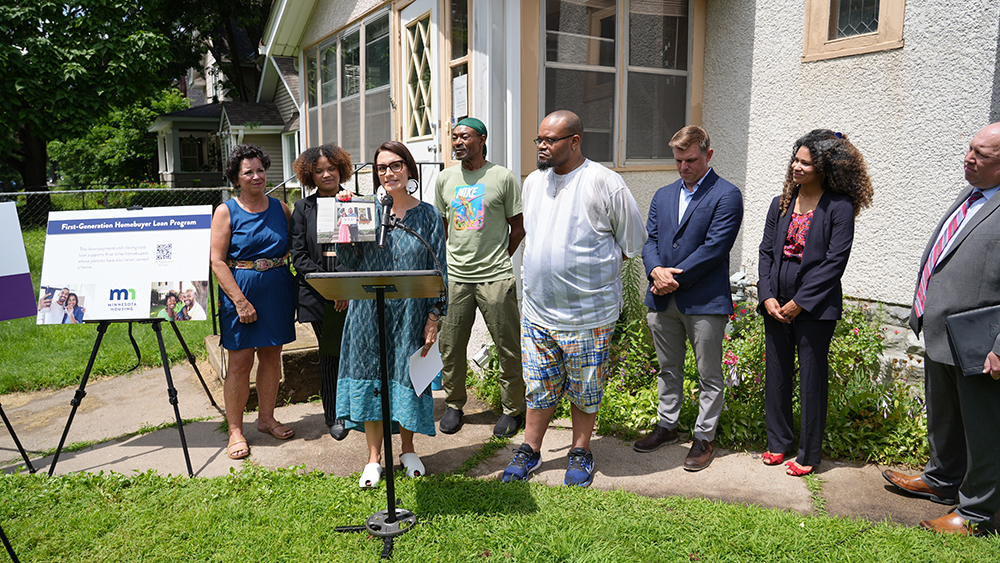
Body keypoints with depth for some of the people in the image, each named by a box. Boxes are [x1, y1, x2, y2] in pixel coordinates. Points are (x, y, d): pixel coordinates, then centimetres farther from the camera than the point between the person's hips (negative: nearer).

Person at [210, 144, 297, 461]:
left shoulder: (280, 208, 8)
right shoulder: (226, 212, -2)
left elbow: (294, 249, 15)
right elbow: (218, 261, -8)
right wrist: (240, 300, -17)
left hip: (278, 290, 4)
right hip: (240, 291, -4)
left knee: (271, 356, 11)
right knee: (240, 361, 0)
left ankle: (267, 418, 26)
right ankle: (235, 430, 11)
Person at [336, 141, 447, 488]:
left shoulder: (428, 215, 2)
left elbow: (438, 271, 1)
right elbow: (347, 263, 1)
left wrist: (433, 318, -5)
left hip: (410, 313, -1)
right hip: (369, 312, 1)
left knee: (406, 375, 8)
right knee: (370, 376, 5)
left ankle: (408, 450, 29)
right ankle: (374, 458, 19)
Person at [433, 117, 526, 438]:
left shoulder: (503, 177, -1)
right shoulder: (445, 179, 11)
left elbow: (518, 227, 4)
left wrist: (499, 258, 4)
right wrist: (454, 259, 11)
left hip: (496, 278, -3)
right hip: (455, 277, 4)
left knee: (509, 348, 3)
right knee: (451, 347, 8)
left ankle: (513, 409, 19)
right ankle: (454, 404, 27)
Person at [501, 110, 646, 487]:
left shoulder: (603, 183, -11)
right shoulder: (533, 182, 7)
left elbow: (631, 243, -3)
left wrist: (590, 269, 2)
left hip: (589, 313, -4)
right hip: (537, 309, 5)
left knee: (584, 390, 10)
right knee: (538, 386, 13)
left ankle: (580, 453, 27)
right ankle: (530, 450, 28)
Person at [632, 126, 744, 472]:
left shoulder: (726, 196, -6)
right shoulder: (663, 195, 14)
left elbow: (714, 248, -14)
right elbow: (650, 240, 10)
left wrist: (674, 279, -14)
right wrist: (656, 271, -10)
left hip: (704, 301, -6)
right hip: (662, 300, 6)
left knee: (709, 374, 5)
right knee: (668, 369, 18)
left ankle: (704, 437, 18)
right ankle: (667, 425, 32)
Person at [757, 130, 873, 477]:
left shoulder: (839, 207, -7)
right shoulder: (781, 204, 9)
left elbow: (835, 261, -12)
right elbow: (766, 252, 8)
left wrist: (799, 302, -14)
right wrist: (767, 297, -5)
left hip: (815, 307, -5)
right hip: (776, 305, 5)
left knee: (812, 379, 4)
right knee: (776, 374, 13)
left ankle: (808, 455, 19)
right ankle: (778, 443, 29)